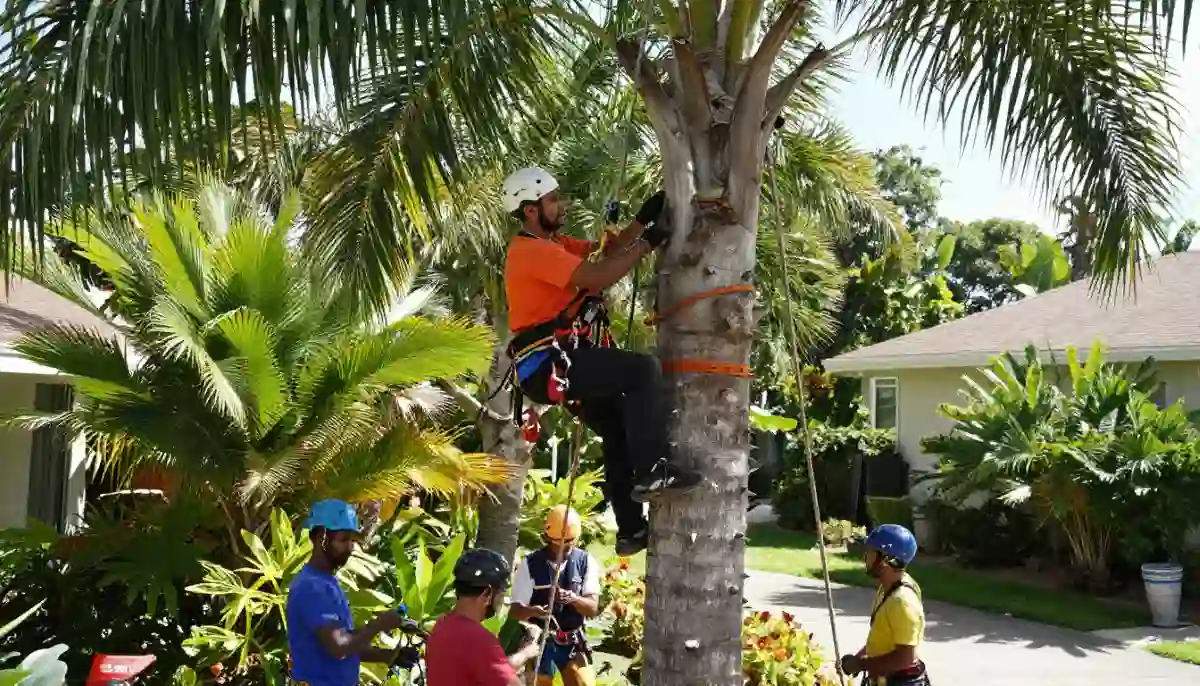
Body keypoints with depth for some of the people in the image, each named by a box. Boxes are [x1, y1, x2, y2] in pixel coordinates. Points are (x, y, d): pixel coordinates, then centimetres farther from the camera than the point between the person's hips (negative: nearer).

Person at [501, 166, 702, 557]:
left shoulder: (550, 244, 18)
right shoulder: (533, 251, -14)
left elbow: (606, 251, 19)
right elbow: (600, 278, -23)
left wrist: (643, 219, 9)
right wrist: (647, 243, -13)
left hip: (553, 362, 11)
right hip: (548, 362, -11)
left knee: (619, 427, 15)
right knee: (643, 370, -21)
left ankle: (630, 530, 22)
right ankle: (651, 473, -22)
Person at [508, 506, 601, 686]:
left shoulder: (586, 562, -5)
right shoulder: (530, 564, -10)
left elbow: (593, 608, -10)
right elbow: (515, 610, -11)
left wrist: (573, 598, -32)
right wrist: (532, 611, -34)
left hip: (574, 642, 1)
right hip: (539, 641, -1)